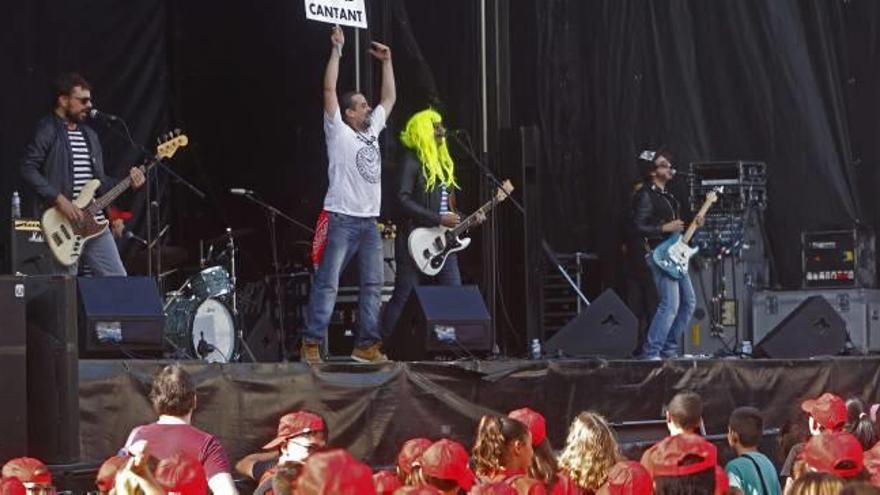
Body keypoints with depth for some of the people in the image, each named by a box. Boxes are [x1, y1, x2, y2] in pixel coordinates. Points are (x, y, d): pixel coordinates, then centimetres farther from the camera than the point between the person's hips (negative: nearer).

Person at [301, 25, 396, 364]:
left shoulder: (372, 130, 18)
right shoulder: (338, 131, -2)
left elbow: (389, 98, 27)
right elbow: (329, 90, -10)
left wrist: (387, 62, 21)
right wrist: (337, 49, -10)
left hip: (369, 221, 7)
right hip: (342, 219, -7)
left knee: (374, 284, 3)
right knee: (327, 283, -9)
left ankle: (366, 346, 6)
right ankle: (312, 343, -11)